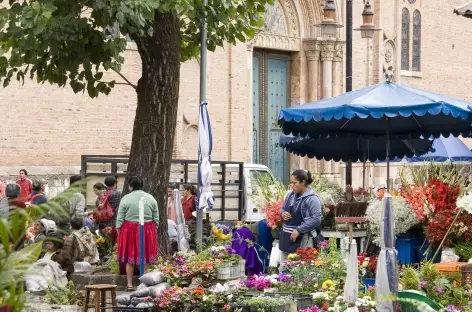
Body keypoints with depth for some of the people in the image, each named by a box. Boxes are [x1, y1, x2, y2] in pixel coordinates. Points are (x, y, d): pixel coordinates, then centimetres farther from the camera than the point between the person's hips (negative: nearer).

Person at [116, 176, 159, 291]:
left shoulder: (125, 199, -6)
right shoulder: (151, 198, 3)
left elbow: (120, 219, -5)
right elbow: (156, 219, 6)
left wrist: (118, 231, 6)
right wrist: (154, 231, 16)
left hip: (129, 230, -2)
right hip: (147, 230, 2)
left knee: (130, 258, 6)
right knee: (145, 257, 8)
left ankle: (130, 284, 8)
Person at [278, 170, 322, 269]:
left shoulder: (312, 199, -13)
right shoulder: (291, 195, 10)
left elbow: (316, 219, -19)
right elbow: (282, 208, 24)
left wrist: (298, 230, -21)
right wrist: (282, 213, -2)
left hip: (302, 240, -8)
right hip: (287, 237, 8)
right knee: (284, 268, 11)